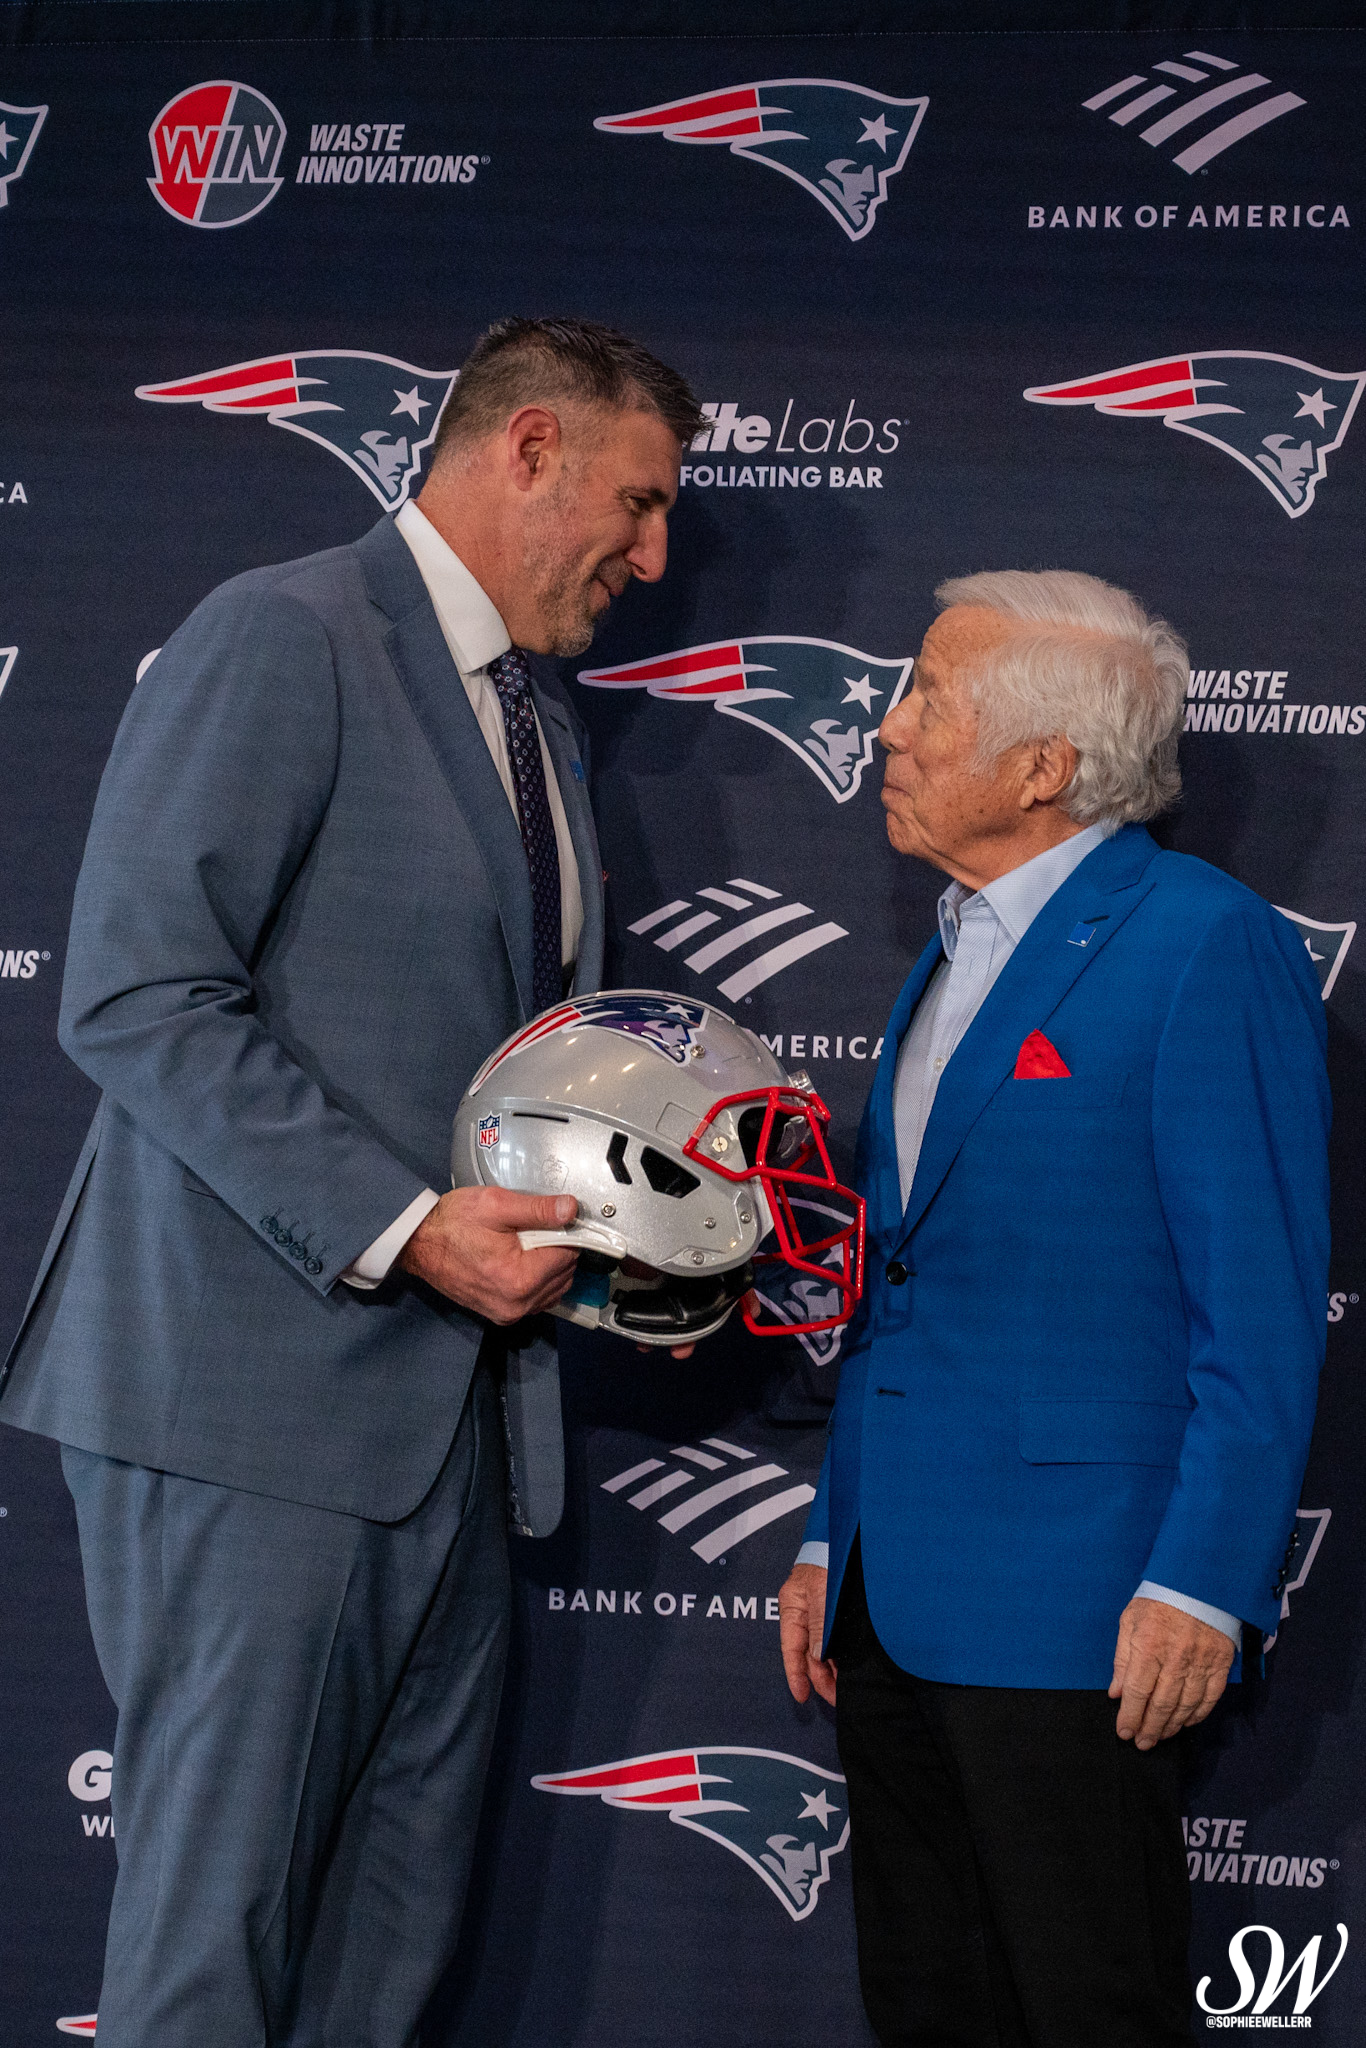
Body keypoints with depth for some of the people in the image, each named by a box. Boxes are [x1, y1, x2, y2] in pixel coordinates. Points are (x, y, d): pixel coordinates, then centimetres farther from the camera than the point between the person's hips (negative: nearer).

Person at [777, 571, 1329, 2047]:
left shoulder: (1204, 943, -10)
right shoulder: (952, 955, 17)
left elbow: (1260, 1307, -14)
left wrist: (1199, 1587, -18)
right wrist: (832, 1542, 18)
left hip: (1065, 1603, -8)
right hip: (897, 1603, 9)